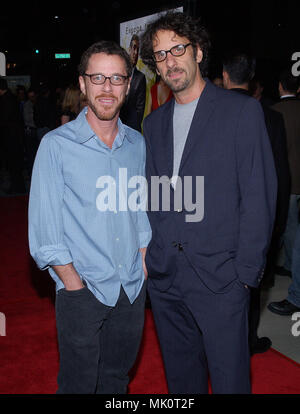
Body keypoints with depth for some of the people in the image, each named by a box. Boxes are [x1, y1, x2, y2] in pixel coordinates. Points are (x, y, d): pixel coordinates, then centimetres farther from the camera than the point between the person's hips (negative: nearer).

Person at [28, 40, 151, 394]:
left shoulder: (137, 143, 5)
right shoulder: (57, 145, -8)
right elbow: (44, 224, -8)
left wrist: (143, 264, 4)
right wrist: (73, 282, -11)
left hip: (133, 286, 4)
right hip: (82, 289, -4)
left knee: (118, 378, 19)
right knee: (78, 383, 10)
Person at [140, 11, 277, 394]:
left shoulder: (242, 111, -5)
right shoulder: (154, 122, 12)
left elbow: (259, 195, -8)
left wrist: (246, 272, -11)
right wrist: (148, 257, 6)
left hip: (220, 277, -4)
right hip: (163, 277, 5)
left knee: (229, 379, 8)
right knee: (180, 378, 19)